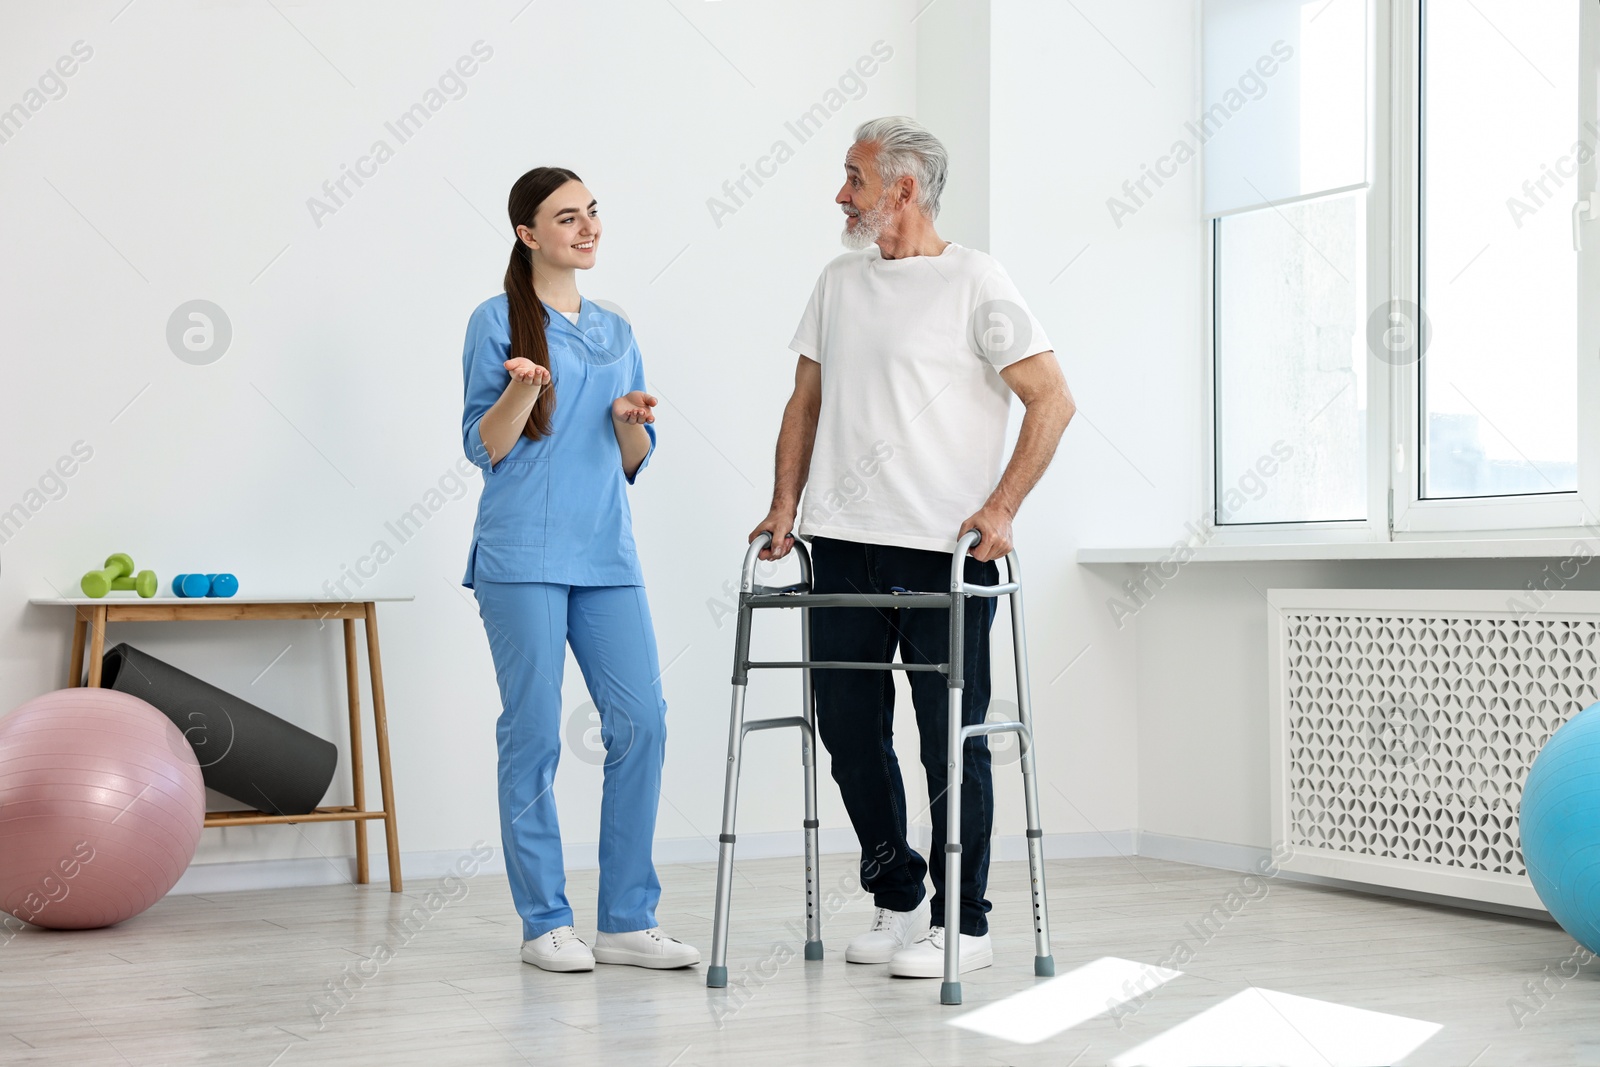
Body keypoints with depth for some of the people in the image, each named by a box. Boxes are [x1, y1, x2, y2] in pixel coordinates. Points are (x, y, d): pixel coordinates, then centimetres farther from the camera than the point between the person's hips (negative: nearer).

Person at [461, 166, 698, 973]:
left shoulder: (617, 333, 17)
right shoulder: (499, 322, 0)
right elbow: (484, 447, -4)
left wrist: (633, 423, -3)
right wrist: (522, 387, -21)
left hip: (607, 555, 5)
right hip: (524, 554, -5)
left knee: (640, 723, -2)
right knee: (534, 736, -2)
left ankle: (627, 920, 7)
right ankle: (545, 924, 8)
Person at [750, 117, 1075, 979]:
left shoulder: (974, 283, -4)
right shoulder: (838, 283, 15)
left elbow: (1053, 399, -7)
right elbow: (806, 402, 19)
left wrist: (999, 508, -14)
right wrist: (784, 506, 8)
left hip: (944, 551, -6)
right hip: (843, 549, 6)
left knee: (951, 738, -1)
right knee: (850, 728, 9)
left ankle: (963, 924, 9)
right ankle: (898, 901, 25)